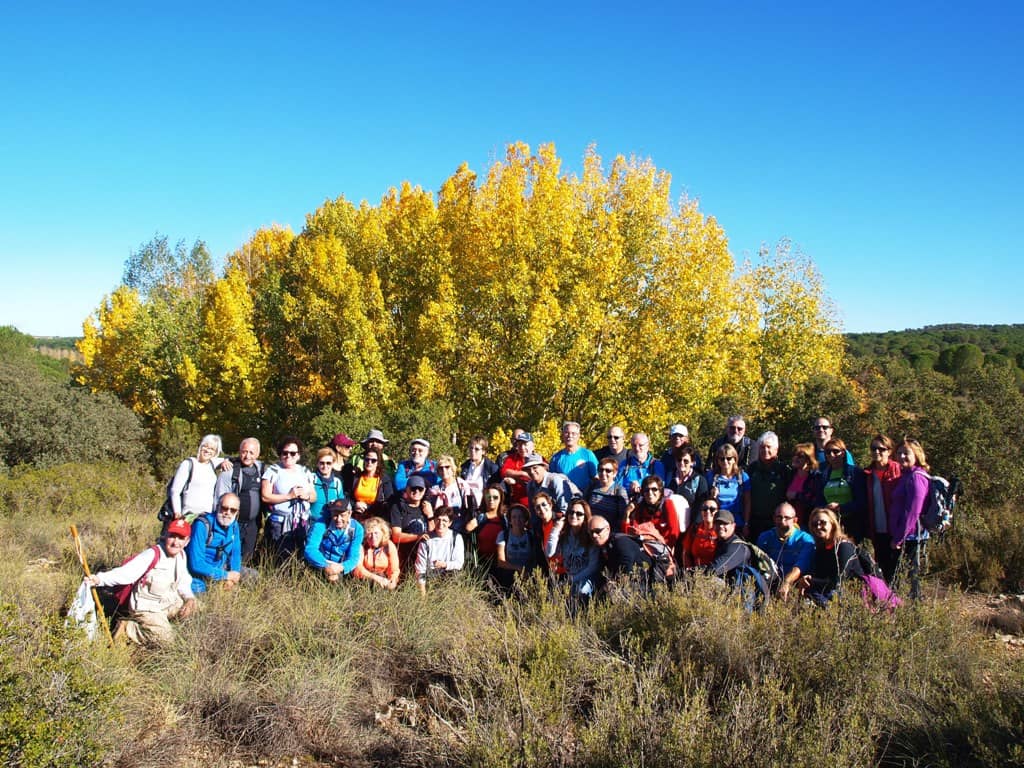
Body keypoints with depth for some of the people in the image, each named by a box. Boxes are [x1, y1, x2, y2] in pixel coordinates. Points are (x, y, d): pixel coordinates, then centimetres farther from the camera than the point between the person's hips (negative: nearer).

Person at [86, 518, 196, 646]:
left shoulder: (181, 555, 0)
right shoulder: (152, 555, -23)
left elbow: (183, 582, 11)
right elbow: (126, 573, -33)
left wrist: (189, 598, -7)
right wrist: (99, 579, -49)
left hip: (169, 603, 8)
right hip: (146, 609, -8)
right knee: (165, 639, -21)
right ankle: (127, 628, -1)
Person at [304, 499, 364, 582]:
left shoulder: (357, 529, -12)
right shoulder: (321, 525, -16)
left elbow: (354, 556, -15)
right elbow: (310, 549, -23)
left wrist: (341, 568, -36)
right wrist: (326, 566, -39)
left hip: (341, 567, 1)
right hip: (321, 564, -1)